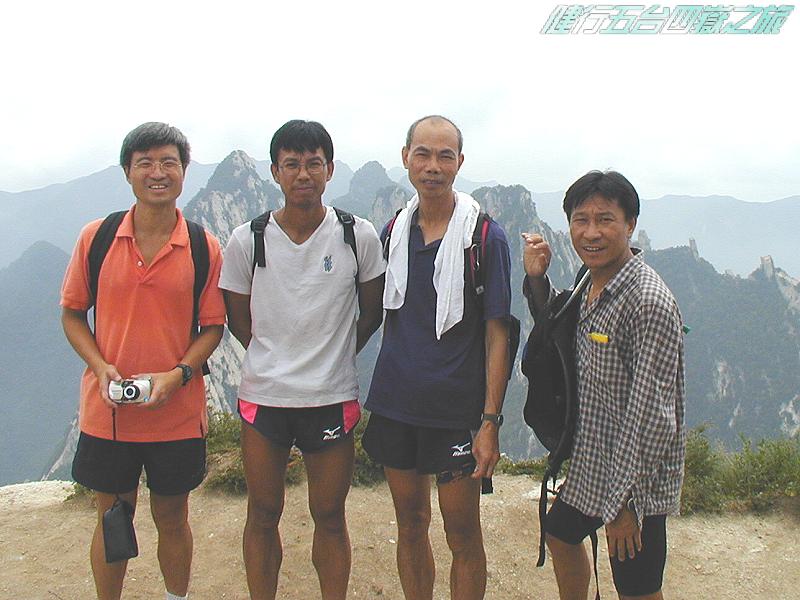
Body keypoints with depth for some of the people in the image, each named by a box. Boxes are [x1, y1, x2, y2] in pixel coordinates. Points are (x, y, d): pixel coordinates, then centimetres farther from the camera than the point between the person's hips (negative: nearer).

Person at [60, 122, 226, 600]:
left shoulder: (204, 249, -5)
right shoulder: (96, 237, -3)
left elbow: (213, 326, -1)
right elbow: (72, 313, 4)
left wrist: (177, 375, -17)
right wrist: (101, 367, -12)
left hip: (177, 413, 0)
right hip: (107, 412, 1)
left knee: (172, 518, 15)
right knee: (111, 519, 15)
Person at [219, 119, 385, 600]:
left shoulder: (359, 237, -6)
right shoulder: (247, 241, -4)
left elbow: (372, 313, 7)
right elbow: (238, 319, 8)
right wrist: (278, 360, 9)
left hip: (333, 398, -1)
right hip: (263, 396, 1)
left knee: (330, 516, 11)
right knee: (263, 515, 13)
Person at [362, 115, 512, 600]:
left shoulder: (486, 237, -9)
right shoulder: (393, 231, 5)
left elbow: (497, 334, -9)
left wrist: (490, 422, -14)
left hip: (457, 409, -4)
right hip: (395, 402, 4)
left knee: (463, 533, 6)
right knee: (411, 524, 16)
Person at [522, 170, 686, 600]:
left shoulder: (649, 302, -25)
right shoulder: (593, 284, 3)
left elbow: (652, 414, -24)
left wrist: (626, 501, -20)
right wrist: (537, 279, 3)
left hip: (635, 481, -9)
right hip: (590, 466, 9)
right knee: (560, 535, 28)